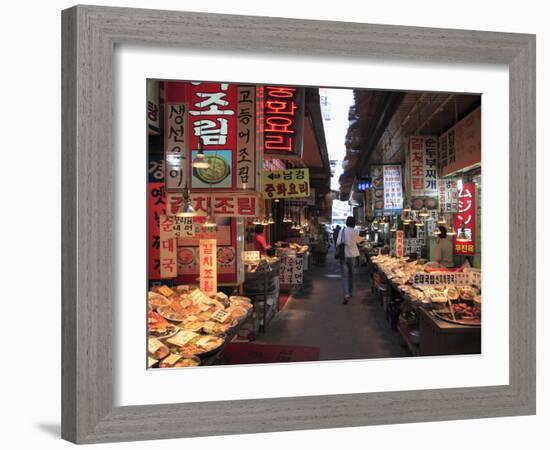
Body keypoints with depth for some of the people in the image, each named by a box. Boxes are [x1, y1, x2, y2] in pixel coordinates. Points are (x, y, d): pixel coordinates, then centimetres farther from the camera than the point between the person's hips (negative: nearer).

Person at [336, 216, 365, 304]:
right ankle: (349, 292, 31)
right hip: (352, 254, 1)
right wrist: (363, 238, 36)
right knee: (351, 274, 18)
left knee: (345, 275, -1)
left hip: (343, 255, -1)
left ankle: (346, 295, -16)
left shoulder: (342, 230, -7)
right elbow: (358, 240, 15)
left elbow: (338, 242, -12)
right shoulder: (355, 231, -4)